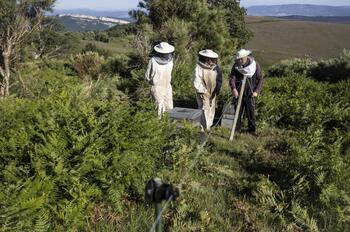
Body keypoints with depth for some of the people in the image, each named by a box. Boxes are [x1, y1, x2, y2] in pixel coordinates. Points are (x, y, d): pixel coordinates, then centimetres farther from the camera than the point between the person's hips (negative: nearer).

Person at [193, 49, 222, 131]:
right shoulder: (199, 68, -11)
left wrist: (217, 90, -3)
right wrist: (204, 91, -8)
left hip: (213, 93, 3)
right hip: (203, 93, -3)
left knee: (212, 109, 9)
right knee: (204, 109, -2)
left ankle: (209, 126, 21)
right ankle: (203, 128, 7)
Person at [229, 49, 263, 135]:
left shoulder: (255, 65, -3)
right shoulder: (236, 66, -1)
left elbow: (260, 79, 1)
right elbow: (232, 77, -9)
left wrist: (256, 91, -9)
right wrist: (233, 88, -25)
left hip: (250, 94, -1)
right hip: (238, 93, 1)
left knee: (251, 112, 3)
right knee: (237, 112, 5)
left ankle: (252, 129, 17)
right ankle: (236, 129, 18)